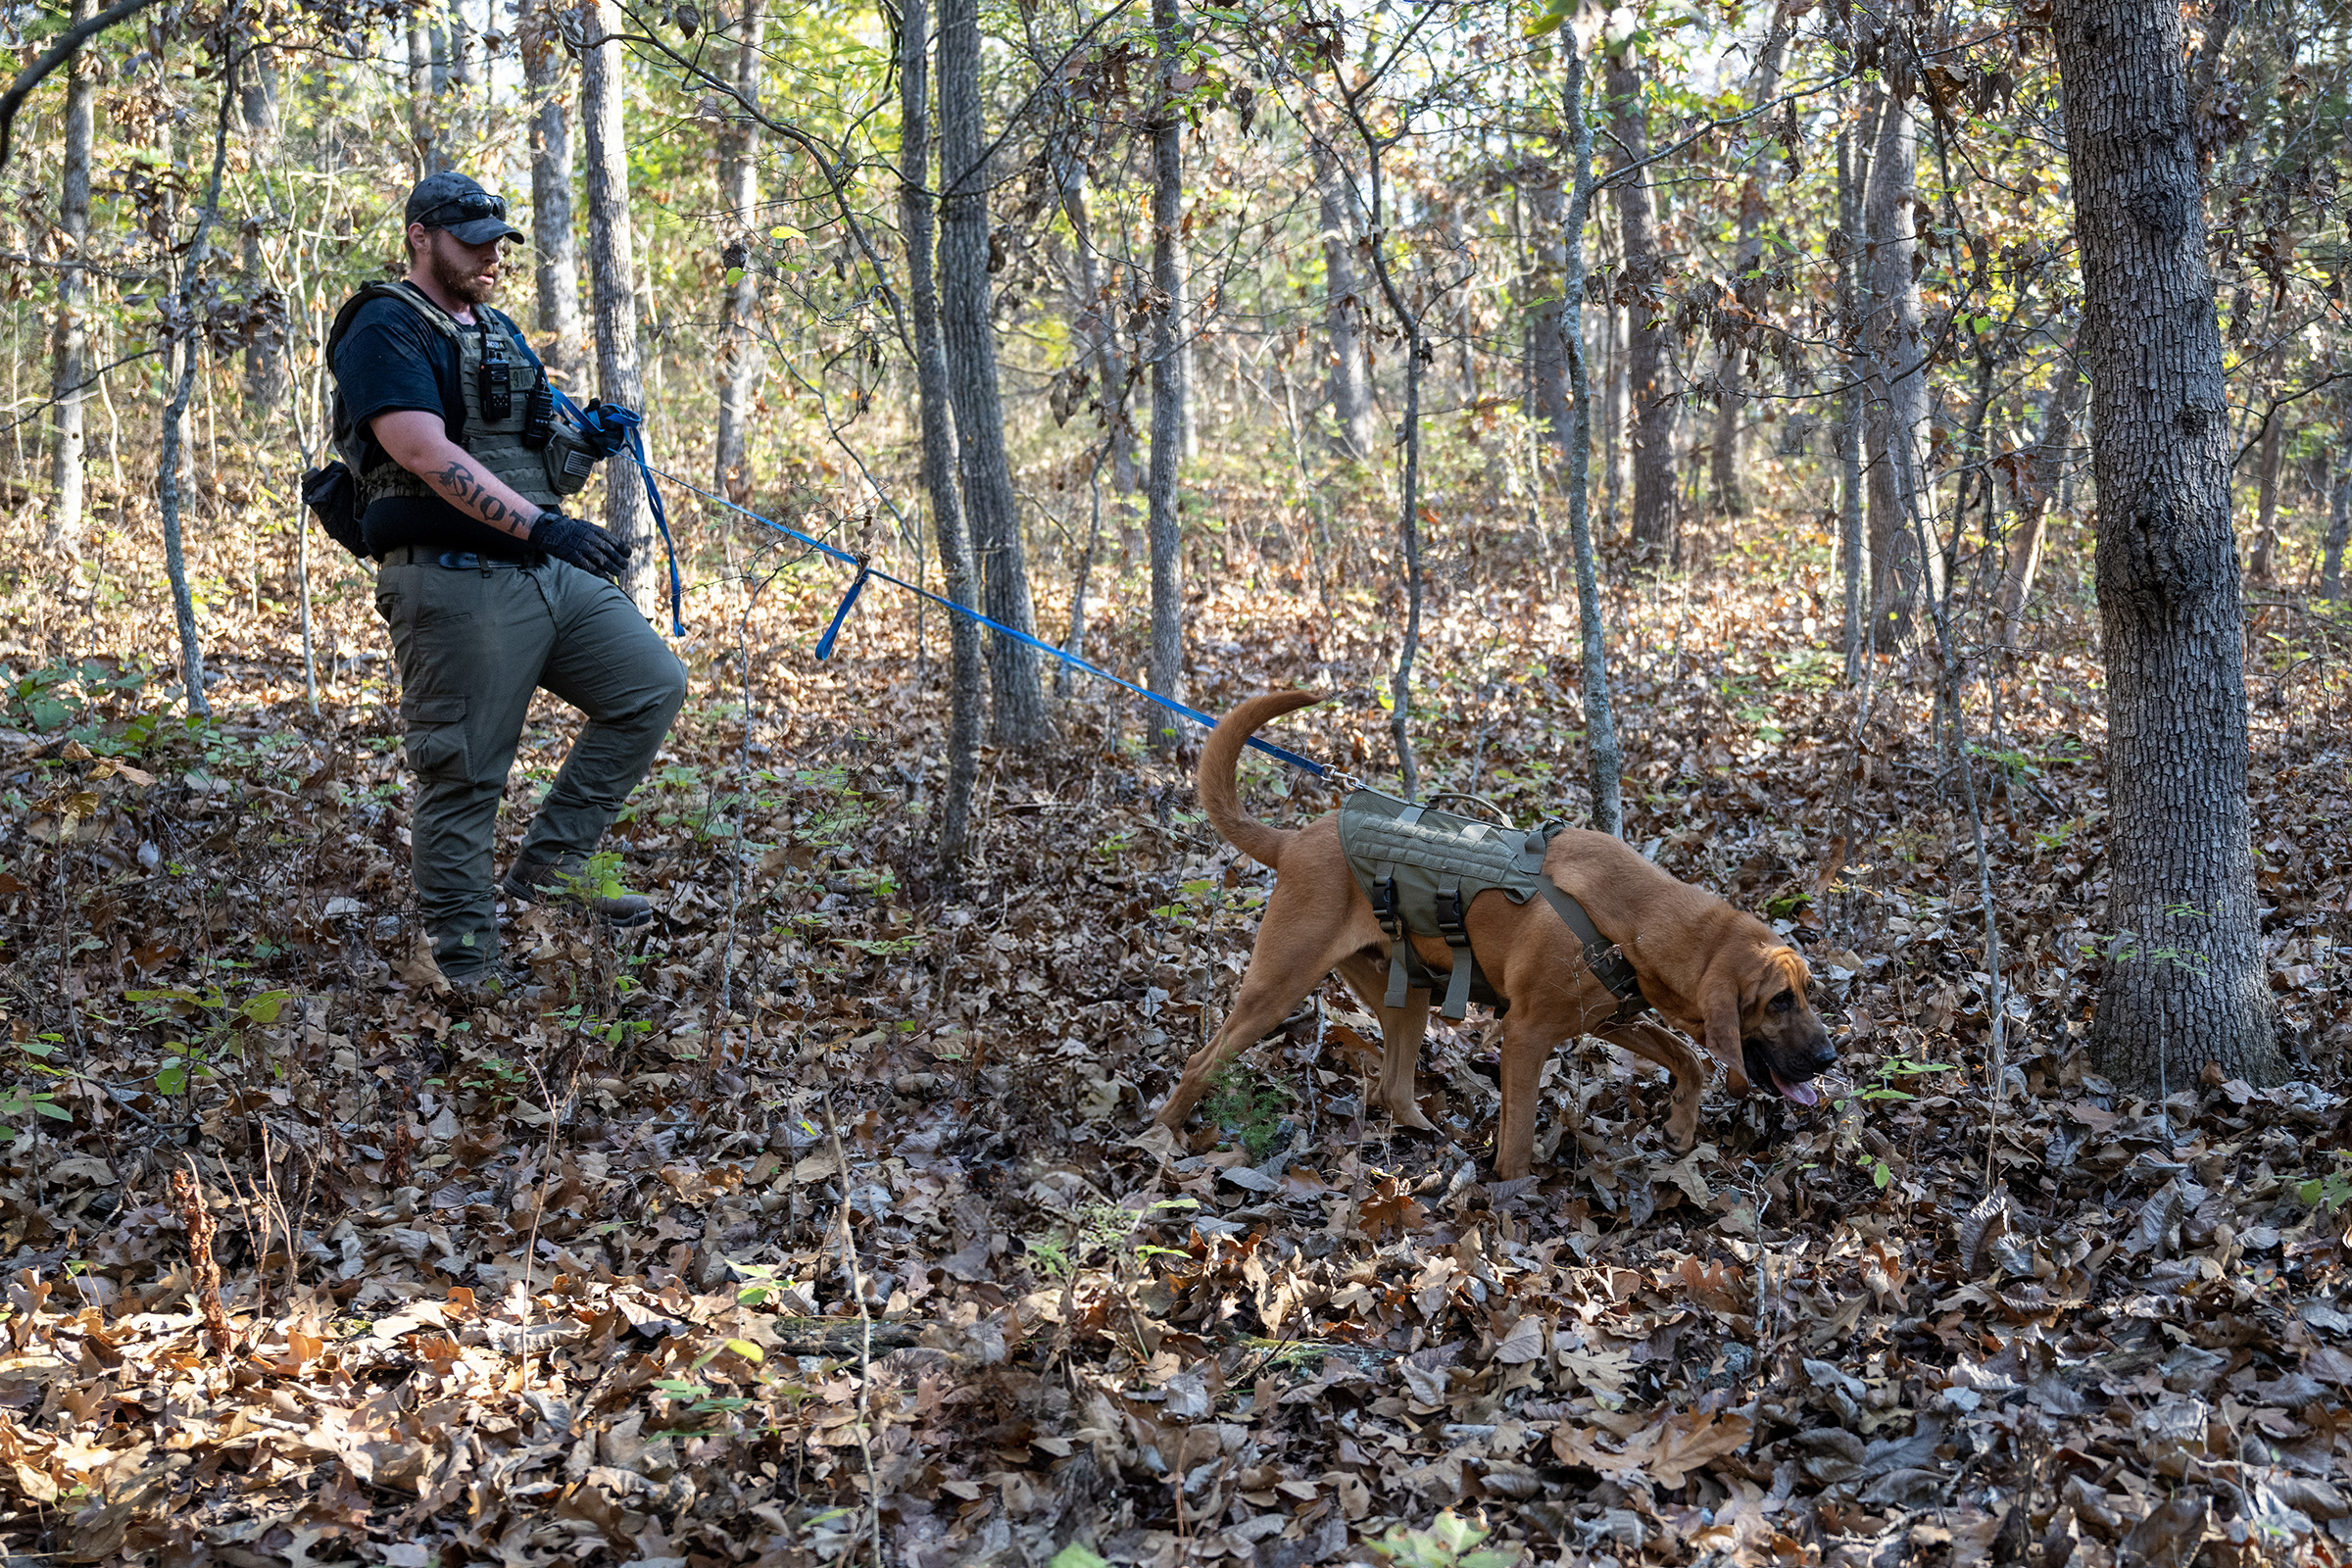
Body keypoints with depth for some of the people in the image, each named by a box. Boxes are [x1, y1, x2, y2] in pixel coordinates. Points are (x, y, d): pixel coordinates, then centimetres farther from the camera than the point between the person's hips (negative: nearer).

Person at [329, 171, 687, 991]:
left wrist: (589, 437, 3)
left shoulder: (498, 330, 21)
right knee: (462, 776, -4)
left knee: (654, 684, 4)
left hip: (548, 571, 9)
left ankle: (551, 860, 9)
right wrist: (541, 526, -28)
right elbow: (429, 456, -21)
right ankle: (465, 970, 4)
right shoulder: (387, 331, -7)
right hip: (455, 583, -8)